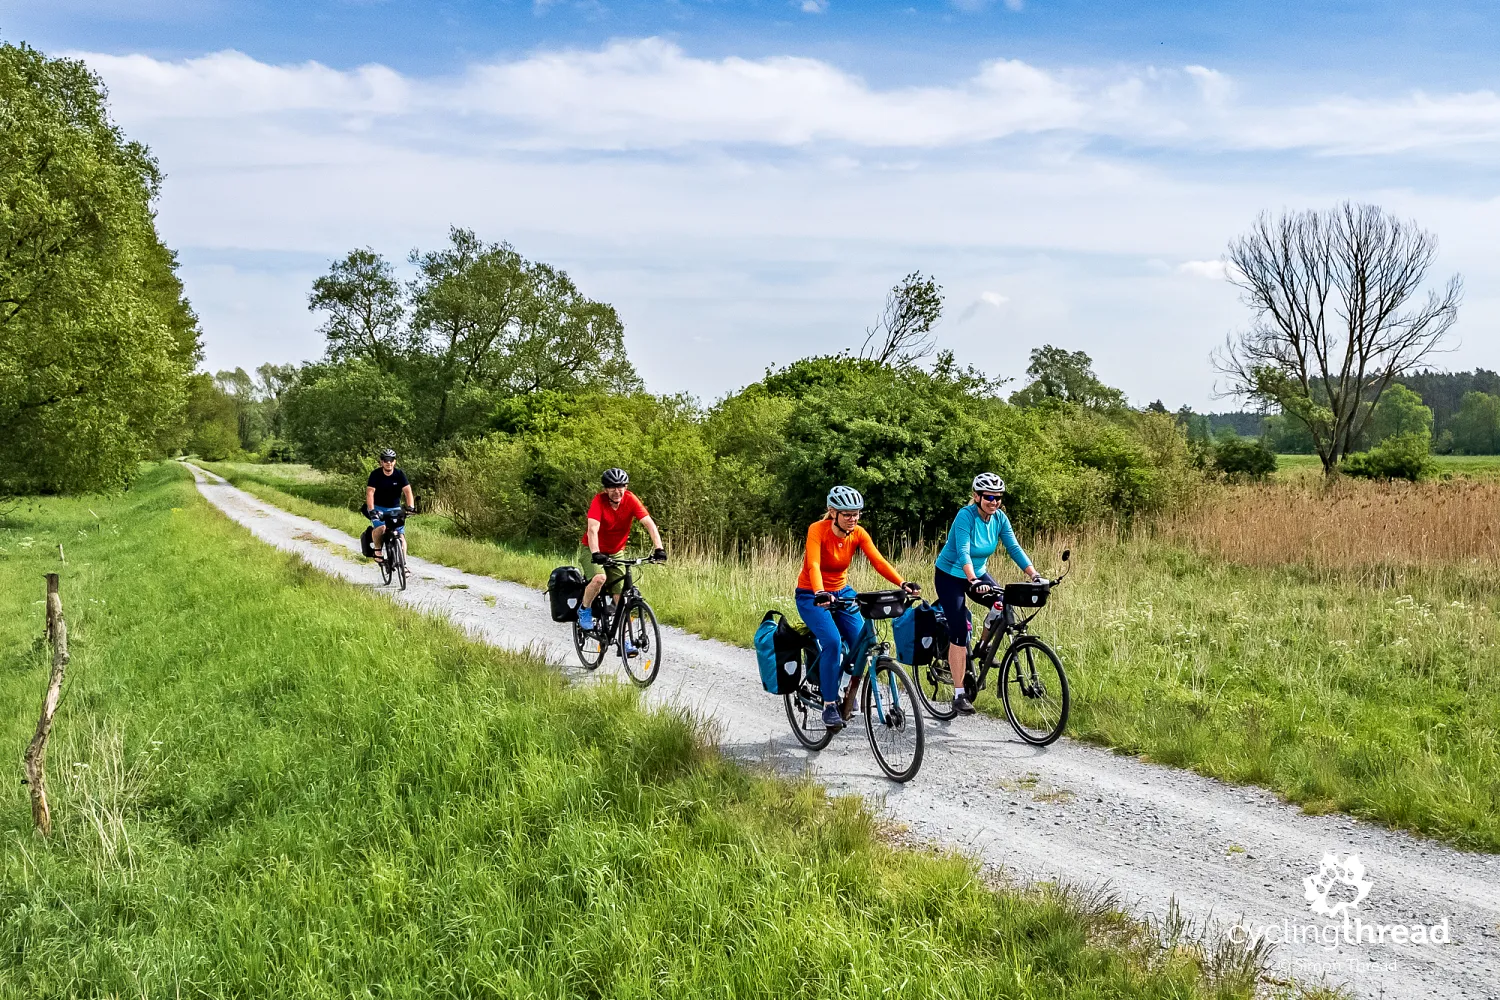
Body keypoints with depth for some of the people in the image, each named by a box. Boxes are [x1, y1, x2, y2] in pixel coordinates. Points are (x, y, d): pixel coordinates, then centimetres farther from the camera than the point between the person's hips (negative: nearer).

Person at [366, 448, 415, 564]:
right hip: (378, 508, -2)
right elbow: (370, 492, -22)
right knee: (380, 528, -30)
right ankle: (377, 549, -4)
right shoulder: (375, 474, -13)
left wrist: (410, 506, -35)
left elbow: (407, 491, -18)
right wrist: (371, 510, -36)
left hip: (394, 508, 2)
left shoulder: (400, 474, -9)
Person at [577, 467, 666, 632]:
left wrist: (659, 549, -38)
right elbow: (593, 529, -35)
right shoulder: (599, 500, -24)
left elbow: (649, 524, -24)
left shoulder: (630, 500, -17)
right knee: (600, 578, -31)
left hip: (616, 553, 3)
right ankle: (584, 610, -4)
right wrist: (596, 553, -50)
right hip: (594, 552, -3)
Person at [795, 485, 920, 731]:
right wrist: (820, 594, -53)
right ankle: (829, 704, -16)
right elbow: (813, 565, -36)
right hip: (812, 596, -4)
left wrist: (903, 584, -35)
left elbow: (879, 562, -20)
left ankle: (850, 692, 11)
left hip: (842, 592, 5)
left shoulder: (858, 534, -9)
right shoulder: (817, 530, -22)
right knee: (832, 642, -28)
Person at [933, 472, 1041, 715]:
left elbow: (1014, 548, -11)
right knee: (959, 631, -14)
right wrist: (973, 581, -50)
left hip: (978, 572, 6)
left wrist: (1034, 574, -24)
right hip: (950, 576, -6)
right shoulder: (966, 516, -25)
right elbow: (963, 552, -36)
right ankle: (959, 695, -10)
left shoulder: (999, 518, -8)